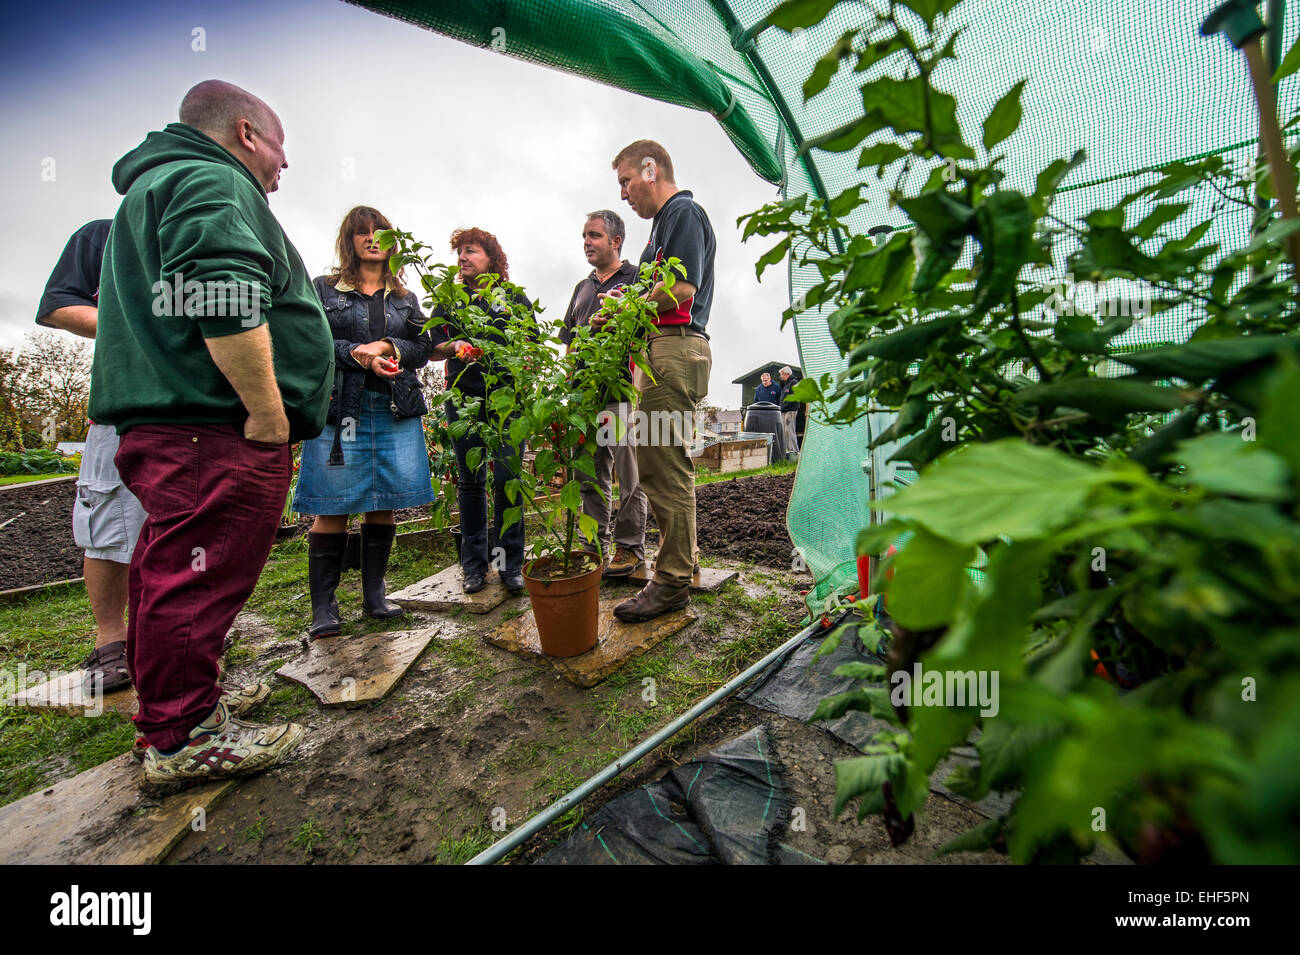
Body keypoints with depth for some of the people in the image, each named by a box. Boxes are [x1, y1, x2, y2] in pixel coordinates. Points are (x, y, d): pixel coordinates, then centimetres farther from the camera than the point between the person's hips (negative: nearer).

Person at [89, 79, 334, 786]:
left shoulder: (156, 184, 30)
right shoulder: (214, 183, -5)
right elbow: (226, 302, -23)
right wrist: (268, 411, -19)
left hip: (167, 427, 11)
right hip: (218, 432, -11)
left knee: (170, 573, 18)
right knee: (196, 580, -4)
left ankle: (169, 711, 34)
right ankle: (183, 739, 9)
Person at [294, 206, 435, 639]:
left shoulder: (405, 297, 20)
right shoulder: (323, 288, 12)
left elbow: (423, 348, 9)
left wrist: (387, 346, -8)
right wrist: (358, 355, -15)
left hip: (396, 411, 3)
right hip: (339, 409, -2)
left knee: (384, 505, 4)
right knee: (332, 508, -4)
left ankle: (374, 594, 16)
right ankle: (323, 604, 7)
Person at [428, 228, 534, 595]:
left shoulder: (515, 297, 13)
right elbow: (431, 348, 14)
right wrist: (453, 347, -8)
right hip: (464, 397, 2)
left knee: (507, 480, -7)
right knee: (470, 481, 3)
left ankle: (511, 564, 5)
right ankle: (475, 565, 14)